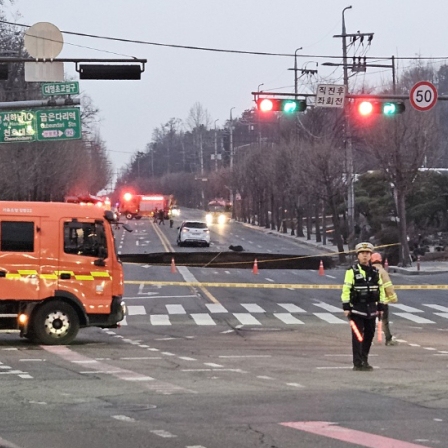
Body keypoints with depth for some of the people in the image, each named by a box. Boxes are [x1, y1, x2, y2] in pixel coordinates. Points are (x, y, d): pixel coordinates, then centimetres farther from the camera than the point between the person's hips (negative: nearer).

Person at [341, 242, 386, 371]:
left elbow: (381, 290, 16)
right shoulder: (352, 271, -4)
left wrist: (380, 307, 12)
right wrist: (346, 307, -12)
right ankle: (358, 363, -5)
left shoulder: (375, 272, 11)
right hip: (357, 309, -5)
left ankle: (364, 360, 23)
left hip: (371, 309, 5)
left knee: (369, 335, 10)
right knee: (357, 336, -7)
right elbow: (346, 290, -7)